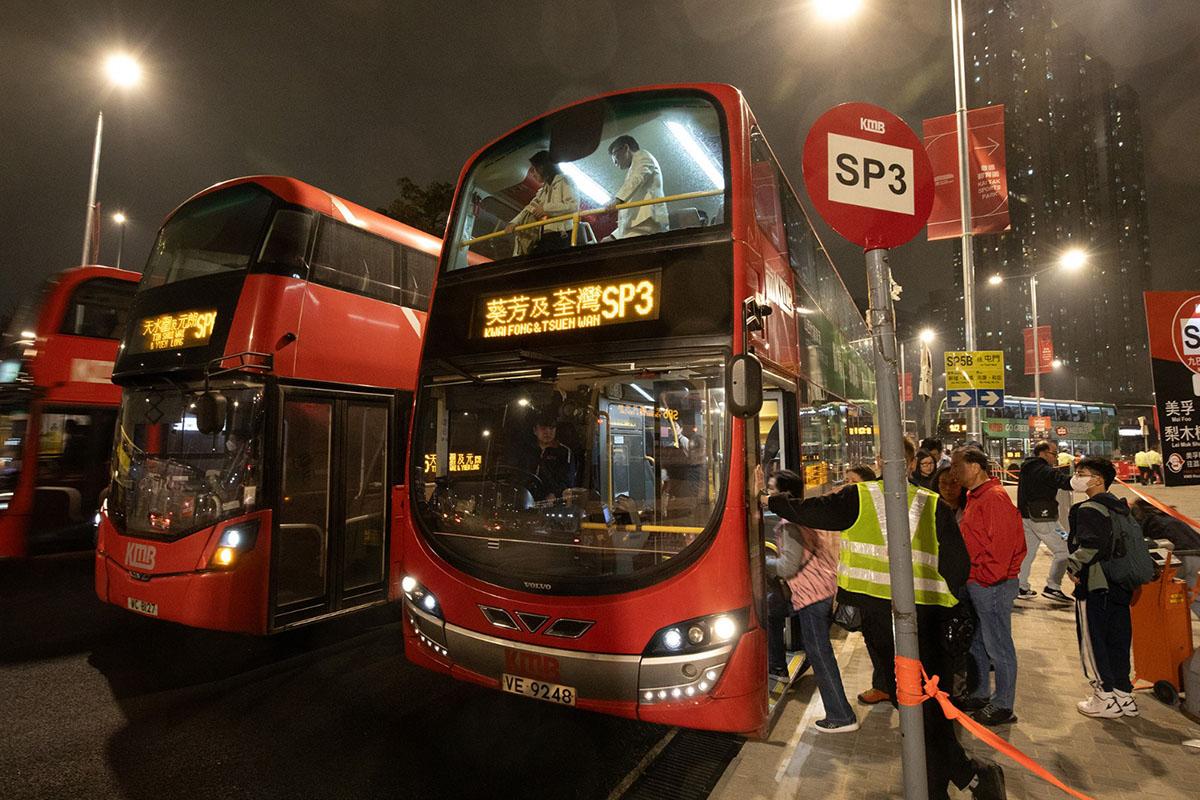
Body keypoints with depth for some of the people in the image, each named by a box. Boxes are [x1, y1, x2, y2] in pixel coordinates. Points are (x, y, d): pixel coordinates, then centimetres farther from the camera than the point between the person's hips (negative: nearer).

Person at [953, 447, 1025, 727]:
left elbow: (1003, 544, -23)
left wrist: (984, 577, -18)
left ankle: (1003, 706, 18)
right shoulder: (975, 497, 12)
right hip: (975, 583, 10)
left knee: (998, 647, 4)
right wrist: (970, 578, 14)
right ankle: (980, 694, 33)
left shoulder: (995, 498, -19)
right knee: (976, 643, 19)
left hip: (991, 585, -10)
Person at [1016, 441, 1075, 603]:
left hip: (1025, 516, 9)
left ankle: (1021, 588, 18)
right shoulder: (1046, 471, -15)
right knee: (1062, 550, 1)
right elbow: (1066, 482, -27)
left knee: (1027, 552, 14)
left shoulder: (1026, 469, 12)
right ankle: (1052, 587, 0)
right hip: (1041, 518, -9)